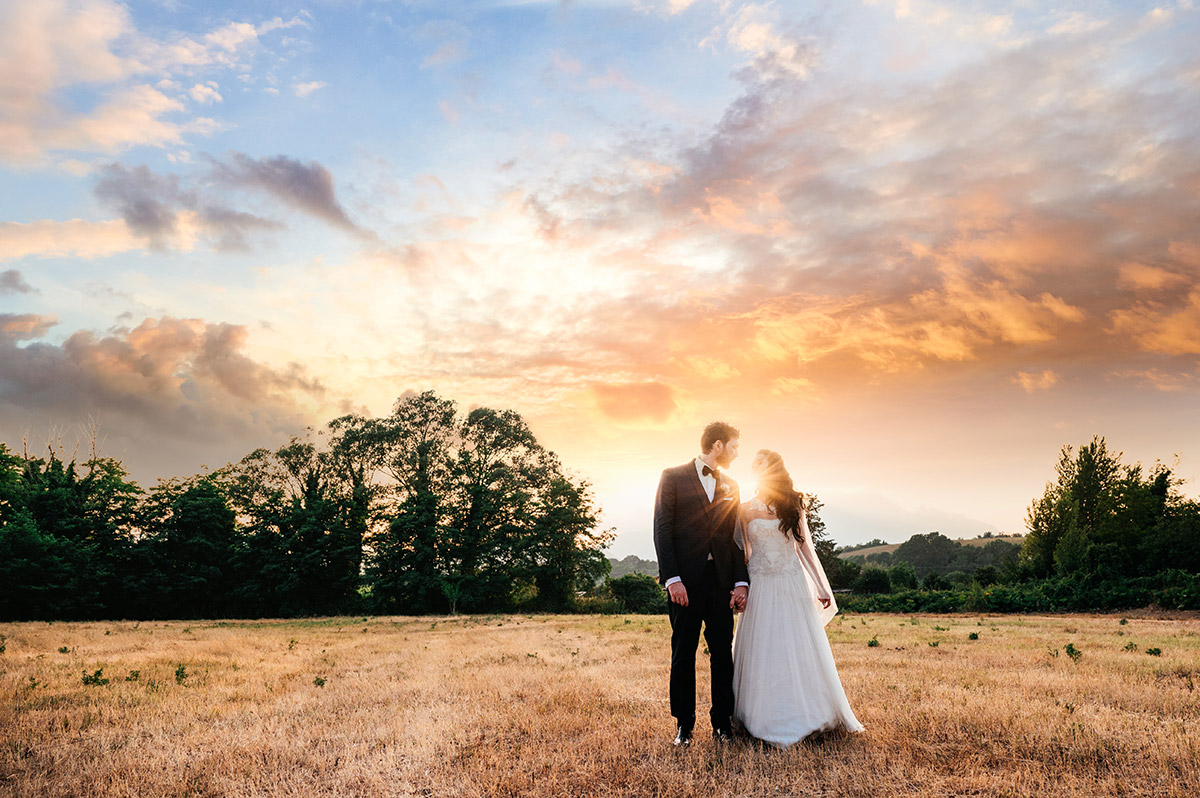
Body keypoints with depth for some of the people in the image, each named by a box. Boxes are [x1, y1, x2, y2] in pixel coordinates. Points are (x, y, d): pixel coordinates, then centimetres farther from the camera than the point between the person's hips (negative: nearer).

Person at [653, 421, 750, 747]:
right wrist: (672, 578, -13)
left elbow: (735, 538, 13)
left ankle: (722, 722, 18)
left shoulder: (730, 487, 15)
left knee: (722, 653, 7)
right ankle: (684, 724, 16)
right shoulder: (673, 477, 1)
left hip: (721, 579, 4)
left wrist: (741, 581, 2)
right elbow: (662, 530, -5)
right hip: (686, 579, -4)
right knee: (683, 653, 4)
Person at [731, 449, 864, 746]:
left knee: (801, 651, 4)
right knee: (763, 653, 3)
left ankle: (808, 714, 18)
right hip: (760, 588, -1)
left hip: (793, 587, 1)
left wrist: (821, 587, 7)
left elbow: (805, 546, 8)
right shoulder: (746, 510, 1)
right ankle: (767, 718, 15)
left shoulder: (794, 505, 4)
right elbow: (743, 553, 7)